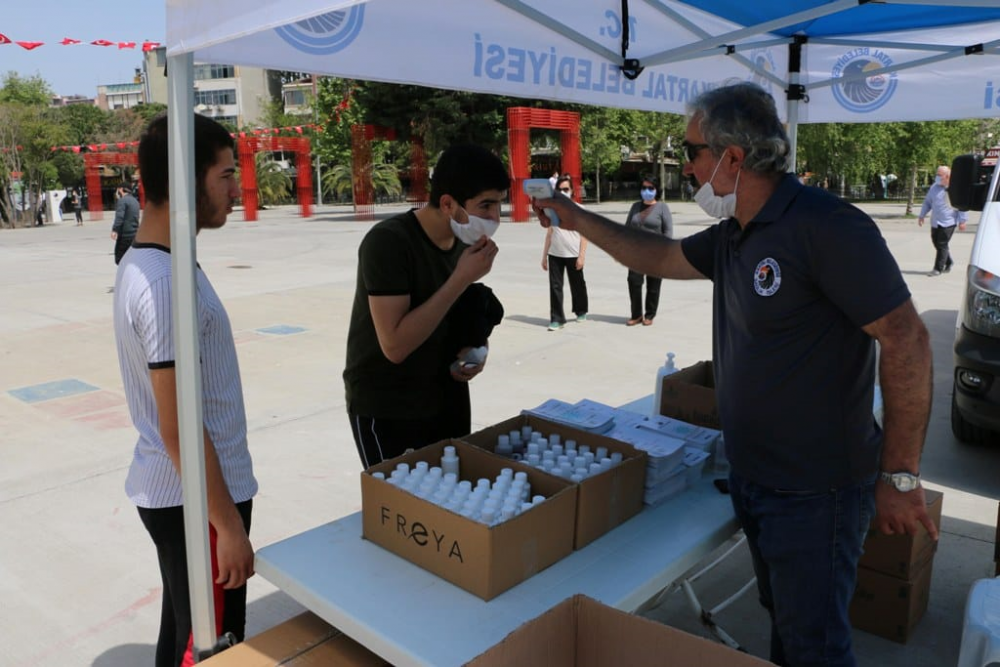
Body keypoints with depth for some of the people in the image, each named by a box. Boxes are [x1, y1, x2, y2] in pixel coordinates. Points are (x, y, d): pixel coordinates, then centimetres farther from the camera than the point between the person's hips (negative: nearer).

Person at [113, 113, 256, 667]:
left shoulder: (142, 263, 7)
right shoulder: (166, 283, -24)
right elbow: (178, 428, -24)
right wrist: (228, 523, -17)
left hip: (170, 493, 9)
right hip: (197, 501, -9)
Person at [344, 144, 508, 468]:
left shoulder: (464, 240, 0)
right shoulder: (388, 241, -22)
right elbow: (395, 346, -28)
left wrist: (473, 350, -5)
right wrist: (462, 278, -27)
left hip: (448, 399, 7)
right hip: (386, 412, -6)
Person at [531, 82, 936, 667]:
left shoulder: (825, 226, -22)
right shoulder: (732, 237, 5)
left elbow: (907, 341, -22)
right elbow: (660, 257, 20)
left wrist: (901, 476, -18)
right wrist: (577, 218, 21)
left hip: (814, 492, -8)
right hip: (752, 480, 8)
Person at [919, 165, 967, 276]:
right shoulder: (934, 187, 8)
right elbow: (927, 202, 17)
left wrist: (962, 220, -9)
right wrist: (922, 215, 13)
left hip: (948, 222, -6)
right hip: (935, 222, 6)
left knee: (942, 245, -6)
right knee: (936, 242, 12)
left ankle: (938, 269, 1)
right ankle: (948, 263, 33)